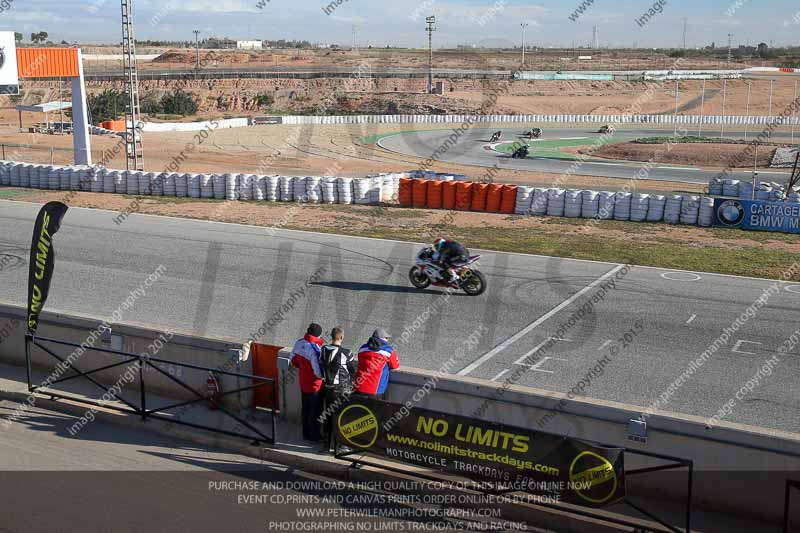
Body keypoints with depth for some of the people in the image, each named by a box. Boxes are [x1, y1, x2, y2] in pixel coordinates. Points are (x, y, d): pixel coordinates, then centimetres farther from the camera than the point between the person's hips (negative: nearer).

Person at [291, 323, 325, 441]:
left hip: (303, 383, 7)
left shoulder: (299, 343, -6)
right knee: (315, 410, 10)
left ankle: (306, 433, 33)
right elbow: (319, 372, -30)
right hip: (315, 386, -7)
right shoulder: (314, 349, -29)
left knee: (306, 408, 21)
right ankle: (314, 435, 22)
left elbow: (294, 361, 9)